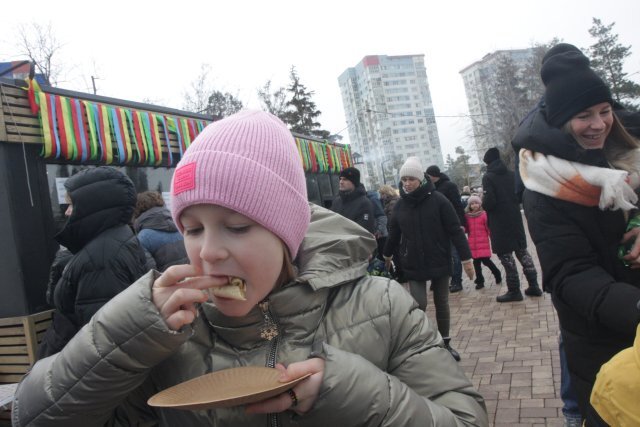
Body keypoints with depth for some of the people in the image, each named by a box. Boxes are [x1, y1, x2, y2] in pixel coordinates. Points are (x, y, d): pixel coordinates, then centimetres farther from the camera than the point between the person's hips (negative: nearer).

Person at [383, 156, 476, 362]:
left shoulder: (437, 200, -11)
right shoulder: (400, 205, -1)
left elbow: (455, 230, -11)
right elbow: (394, 233, 14)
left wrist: (466, 258, -12)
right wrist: (388, 254, 25)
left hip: (439, 262, -1)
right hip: (413, 265, 1)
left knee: (441, 303, 12)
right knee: (419, 304, -8)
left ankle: (445, 343, 29)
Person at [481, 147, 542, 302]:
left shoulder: (488, 177, -12)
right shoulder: (511, 174, 6)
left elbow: (489, 202, -20)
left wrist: (483, 203, 0)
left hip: (499, 223, -6)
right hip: (515, 219, 6)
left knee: (505, 254, 0)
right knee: (522, 251, 15)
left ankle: (514, 290, 4)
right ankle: (533, 285, 19)